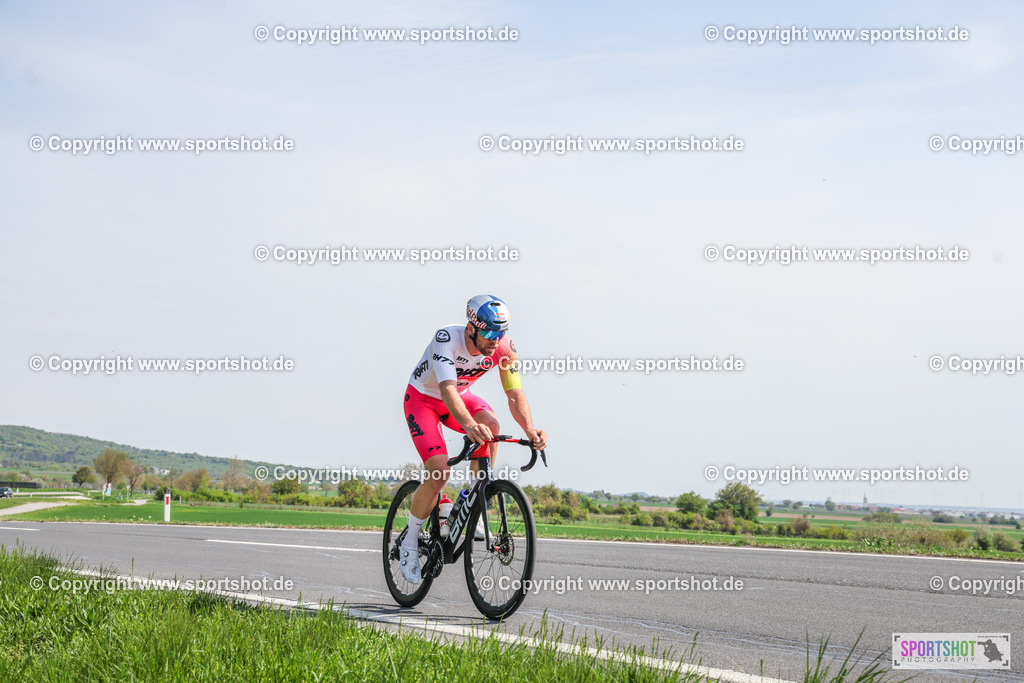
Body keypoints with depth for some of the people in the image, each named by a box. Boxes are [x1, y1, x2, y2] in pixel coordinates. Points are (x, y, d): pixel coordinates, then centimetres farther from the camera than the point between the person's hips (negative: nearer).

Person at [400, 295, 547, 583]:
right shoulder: (446, 339, -36)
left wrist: (529, 429, -41)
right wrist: (469, 425, -67)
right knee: (439, 471, -22)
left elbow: (515, 394, -21)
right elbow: (448, 390, -48)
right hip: (423, 397, -4)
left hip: (461, 395, 4)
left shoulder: (504, 345, -22)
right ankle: (409, 543, -1)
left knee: (490, 424, -30)